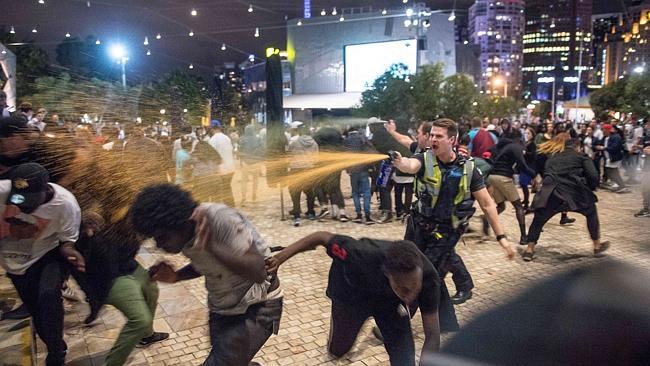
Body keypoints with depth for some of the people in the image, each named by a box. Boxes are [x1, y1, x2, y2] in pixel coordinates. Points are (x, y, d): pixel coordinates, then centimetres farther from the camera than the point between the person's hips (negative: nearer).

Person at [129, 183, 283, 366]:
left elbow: (258, 272, -32)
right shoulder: (185, 234, -6)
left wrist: (212, 246, -40)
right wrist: (175, 276, -3)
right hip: (222, 309, 8)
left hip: (257, 307, -7)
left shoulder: (221, 219, -29)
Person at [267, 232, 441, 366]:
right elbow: (321, 237, -29)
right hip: (352, 291, -1)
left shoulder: (428, 276, -36)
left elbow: (433, 336, -29)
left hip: (389, 299, 1)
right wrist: (280, 257, -23)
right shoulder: (364, 255, -45)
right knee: (337, 350, 20)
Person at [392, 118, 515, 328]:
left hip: (446, 231, -2)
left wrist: (501, 237, -8)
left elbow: (487, 204, -4)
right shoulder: (424, 160, -9)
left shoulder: (468, 168, -8)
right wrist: (401, 163, -59)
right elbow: (411, 165, -34)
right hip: (419, 225, 2)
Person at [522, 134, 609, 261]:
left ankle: (529, 250, 11)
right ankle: (597, 246, 34)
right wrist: (590, 189, 20)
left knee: (538, 220, 17)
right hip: (574, 192, -1)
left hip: (551, 193, 2)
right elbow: (593, 176, 5)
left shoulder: (552, 156, 26)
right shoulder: (581, 156, 15)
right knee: (591, 213, 26)